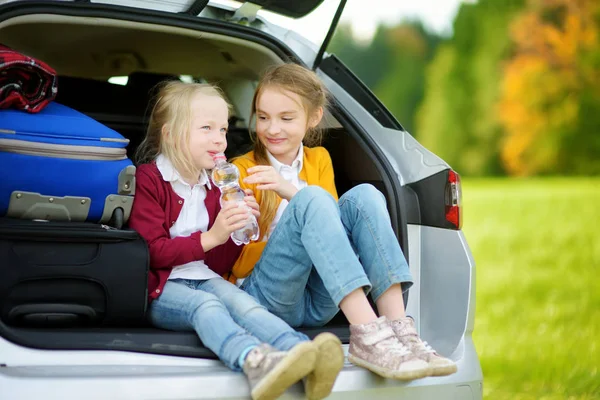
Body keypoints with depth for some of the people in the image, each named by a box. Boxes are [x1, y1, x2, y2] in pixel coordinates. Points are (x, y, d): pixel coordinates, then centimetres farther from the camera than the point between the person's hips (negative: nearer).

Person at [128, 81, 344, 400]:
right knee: (205, 305, -36)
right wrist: (212, 237, -18)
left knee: (242, 302, -27)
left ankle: (302, 354, -57)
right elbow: (151, 252, -11)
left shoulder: (211, 187, 20)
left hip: (204, 278, 5)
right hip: (161, 286, -5)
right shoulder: (148, 180, -2)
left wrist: (237, 233, -4)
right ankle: (255, 360, -67)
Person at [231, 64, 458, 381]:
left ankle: (399, 328, -31)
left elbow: (331, 218, -2)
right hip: (268, 297, -4)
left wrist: (291, 192, -20)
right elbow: (239, 268, -5)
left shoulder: (319, 159, 15)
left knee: (363, 196, -17)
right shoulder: (244, 170, 1)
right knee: (312, 200, -28)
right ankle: (367, 334, -43)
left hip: (319, 304, 4)